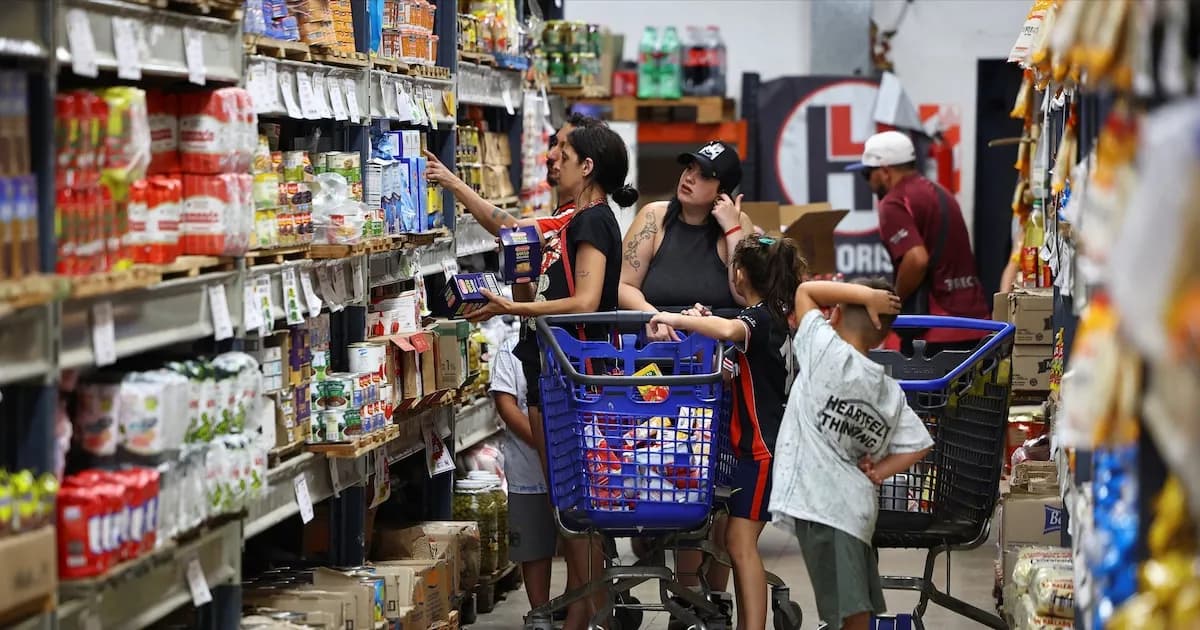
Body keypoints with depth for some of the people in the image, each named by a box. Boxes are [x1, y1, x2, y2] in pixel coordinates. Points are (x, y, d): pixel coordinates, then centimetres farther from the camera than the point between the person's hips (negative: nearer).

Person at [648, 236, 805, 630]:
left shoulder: (761, 318, -15)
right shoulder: (774, 317, 13)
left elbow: (729, 331, -40)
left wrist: (677, 319, -30)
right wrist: (700, 323, 10)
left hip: (762, 448, -10)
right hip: (755, 445, 10)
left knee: (740, 541, -14)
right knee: (736, 539, 11)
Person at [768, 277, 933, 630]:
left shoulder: (828, 353, -6)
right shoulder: (892, 393, 12)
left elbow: (806, 291, 3)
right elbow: (919, 445, 10)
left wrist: (865, 295, -1)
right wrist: (877, 473, 8)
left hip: (819, 504, -7)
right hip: (857, 503, 8)